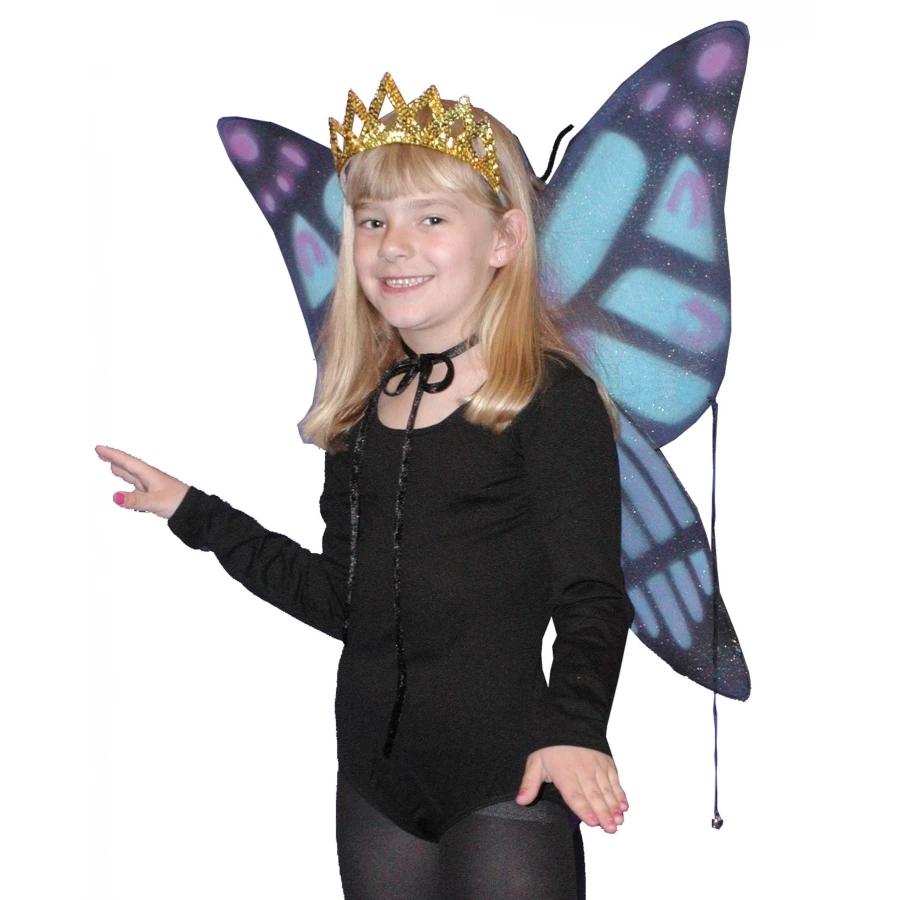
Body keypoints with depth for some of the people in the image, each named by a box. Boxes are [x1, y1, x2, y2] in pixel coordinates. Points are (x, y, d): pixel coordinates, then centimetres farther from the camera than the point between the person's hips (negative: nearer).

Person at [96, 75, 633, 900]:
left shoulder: (553, 402, -9)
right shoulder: (363, 413, 11)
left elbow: (592, 599, -13)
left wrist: (574, 727, -30)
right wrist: (195, 514, 18)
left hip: (506, 778, -6)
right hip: (376, 780, 6)